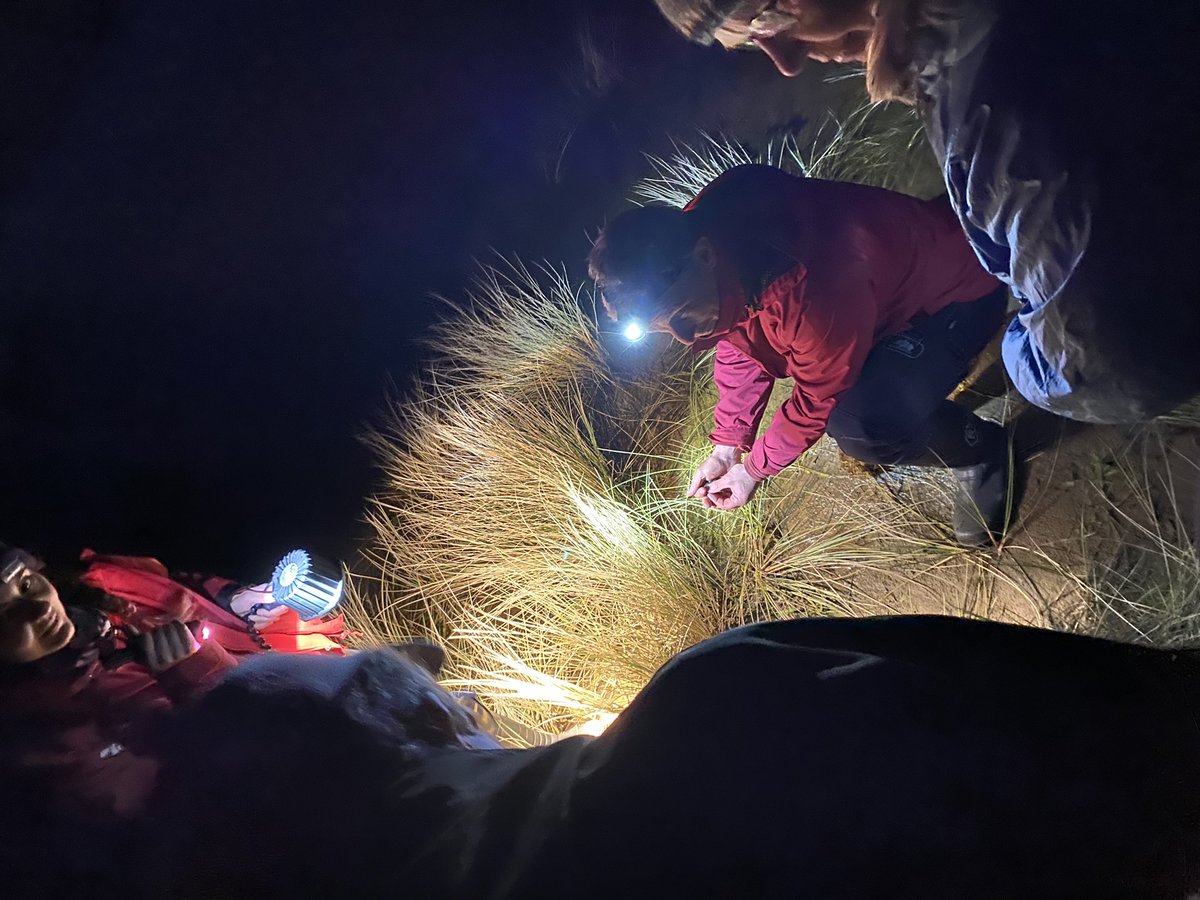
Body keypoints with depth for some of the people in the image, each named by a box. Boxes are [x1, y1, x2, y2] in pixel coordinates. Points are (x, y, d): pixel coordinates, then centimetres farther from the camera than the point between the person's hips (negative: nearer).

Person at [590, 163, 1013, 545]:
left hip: (960, 291, -8)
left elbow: (820, 393, -23)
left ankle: (982, 449, 0)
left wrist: (754, 470, -11)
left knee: (864, 425, -29)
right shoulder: (691, 236, -16)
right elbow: (739, 349, 2)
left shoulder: (807, 291, -42)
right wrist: (727, 448, 3)